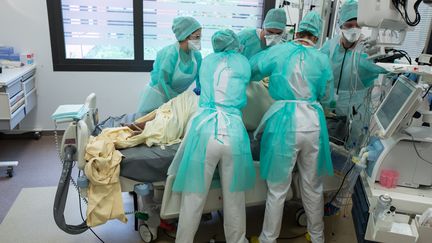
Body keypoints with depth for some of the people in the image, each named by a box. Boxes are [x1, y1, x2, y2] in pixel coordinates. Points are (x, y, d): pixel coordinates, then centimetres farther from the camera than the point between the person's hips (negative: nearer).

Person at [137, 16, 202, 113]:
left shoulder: (197, 55, -8)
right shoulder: (171, 54, -25)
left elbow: (200, 79, 3)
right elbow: (162, 82, -23)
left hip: (176, 95, 6)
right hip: (157, 96, -5)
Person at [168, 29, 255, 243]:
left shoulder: (207, 61, 17)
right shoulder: (243, 63, 15)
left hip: (204, 129, 0)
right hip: (233, 131, 0)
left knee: (193, 197, 8)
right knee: (234, 198, 14)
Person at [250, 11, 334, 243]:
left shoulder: (279, 51, 1)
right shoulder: (322, 59, 6)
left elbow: (250, 67, 12)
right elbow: (326, 98, 12)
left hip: (284, 121, -2)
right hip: (313, 122, 3)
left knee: (277, 188, 9)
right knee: (313, 186, 18)